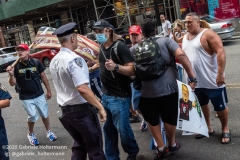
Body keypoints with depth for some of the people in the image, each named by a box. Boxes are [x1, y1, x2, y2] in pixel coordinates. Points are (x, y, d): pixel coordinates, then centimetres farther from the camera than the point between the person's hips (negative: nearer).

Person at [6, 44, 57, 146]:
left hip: (39, 95, 1)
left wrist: (48, 90, 4)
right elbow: (12, 83, -10)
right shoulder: (15, 66, -10)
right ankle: (31, 134, 32)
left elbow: (43, 77, 0)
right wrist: (11, 74, -29)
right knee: (33, 116, 3)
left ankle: (48, 132, 37)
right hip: (26, 98, -1)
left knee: (45, 114, 12)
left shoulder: (36, 62, -10)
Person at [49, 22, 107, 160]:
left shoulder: (54, 61, 7)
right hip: (82, 110, -8)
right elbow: (82, 88, -28)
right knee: (95, 148, 8)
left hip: (66, 111, 8)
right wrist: (100, 107, -23)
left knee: (79, 145, 23)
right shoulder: (74, 59, -20)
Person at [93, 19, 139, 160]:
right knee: (108, 128, 13)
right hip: (106, 95, 8)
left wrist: (116, 67, -36)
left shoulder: (120, 46, -16)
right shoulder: (102, 47, 9)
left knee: (122, 128, 2)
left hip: (119, 97, -7)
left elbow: (132, 70, -22)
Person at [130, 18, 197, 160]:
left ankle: (162, 148, 25)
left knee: (152, 120, 22)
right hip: (169, 88, 0)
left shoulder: (135, 48, 5)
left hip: (148, 91, 0)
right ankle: (172, 145, 39)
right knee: (169, 118, 20)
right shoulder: (166, 41, 1)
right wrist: (192, 77, -12)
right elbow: (180, 54, -13)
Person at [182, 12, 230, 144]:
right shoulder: (185, 38, 8)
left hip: (212, 81, -7)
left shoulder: (208, 34, -14)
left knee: (220, 106, 7)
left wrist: (220, 74, -27)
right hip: (196, 81, 7)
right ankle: (208, 128, 38)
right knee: (202, 105, 20)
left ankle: (225, 130, 28)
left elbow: (221, 52, -21)